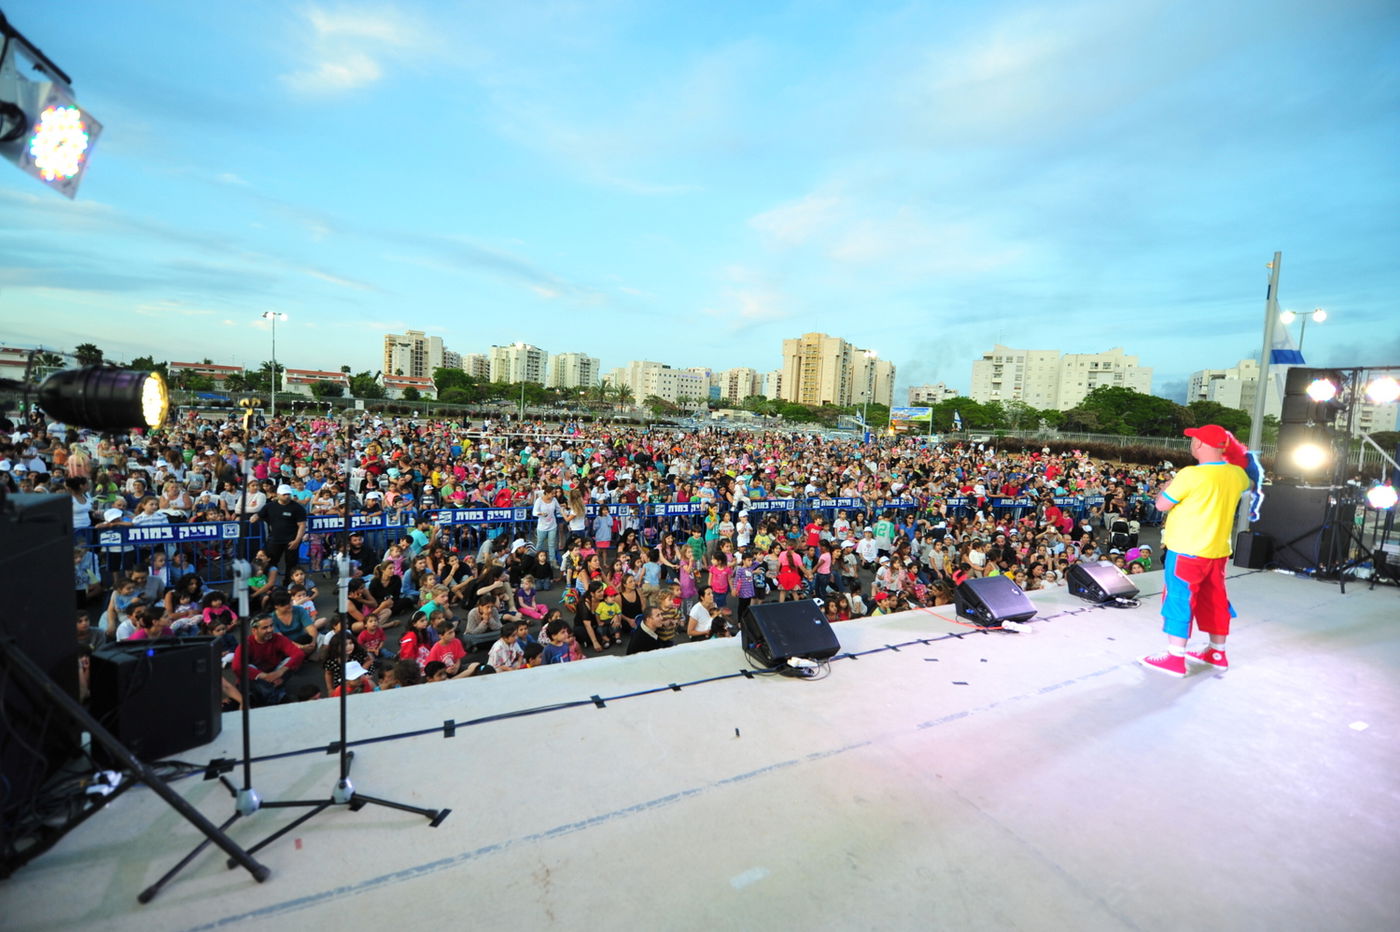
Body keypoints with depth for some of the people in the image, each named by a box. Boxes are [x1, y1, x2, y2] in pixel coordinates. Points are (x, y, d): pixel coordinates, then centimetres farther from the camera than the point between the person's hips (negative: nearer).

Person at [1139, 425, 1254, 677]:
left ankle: (1175, 658, 4)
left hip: (1188, 551, -7)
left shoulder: (1191, 474, -21)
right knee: (1214, 599, 18)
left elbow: (1162, 505, -13)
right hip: (1218, 550, 7)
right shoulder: (1236, 474, 2)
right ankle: (1217, 653, 31)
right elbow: (1249, 485, 28)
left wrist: (1166, 487, 5)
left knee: (1179, 599, -1)